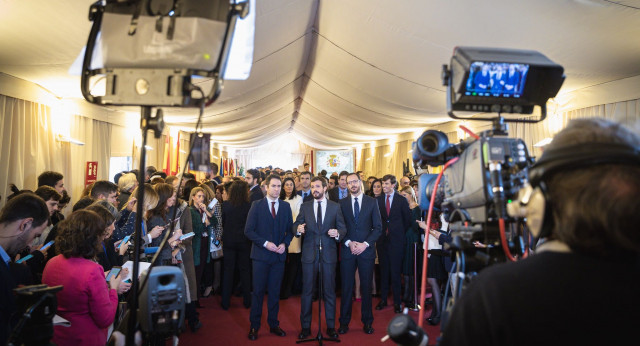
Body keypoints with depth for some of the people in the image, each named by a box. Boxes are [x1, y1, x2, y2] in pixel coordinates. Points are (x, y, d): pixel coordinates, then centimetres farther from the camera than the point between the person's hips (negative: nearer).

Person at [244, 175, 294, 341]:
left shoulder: (285, 206, 8)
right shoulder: (257, 205, -1)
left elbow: (290, 229, 10)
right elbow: (248, 230, -5)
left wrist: (284, 243, -8)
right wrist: (265, 243, -14)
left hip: (279, 255, 3)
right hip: (261, 255, -2)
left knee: (275, 291, 10)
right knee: (258, 291, 3)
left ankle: (274, 324, 23)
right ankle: (254, 326, 15)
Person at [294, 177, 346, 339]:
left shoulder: (335, 207, 5)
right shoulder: (305, 207, 7)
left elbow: (342, 228, 4)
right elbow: (296, 225, 4)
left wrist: (338, 233, -18)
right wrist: (298, 229, -19)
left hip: (328, 253, -1)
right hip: (309, 254, 1)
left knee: (329, 291, 7)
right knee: (307, 291, 7)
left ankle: (331, 326, 20)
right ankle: (306, 327, 19)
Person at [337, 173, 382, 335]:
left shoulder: (372, 202, 4)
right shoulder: (342, 203, 6)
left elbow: (378, 227, 1)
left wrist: (365, 244, -10)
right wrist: (349, 242, -10)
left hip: (366, 250, 0)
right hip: (347, 250, 0)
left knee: (367, 287, 6)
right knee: (347, 287, 4)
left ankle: (367, 322, 19)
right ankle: (344, 322, 16)